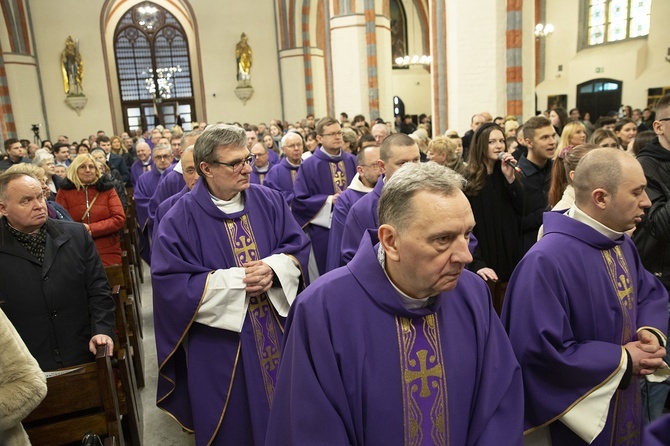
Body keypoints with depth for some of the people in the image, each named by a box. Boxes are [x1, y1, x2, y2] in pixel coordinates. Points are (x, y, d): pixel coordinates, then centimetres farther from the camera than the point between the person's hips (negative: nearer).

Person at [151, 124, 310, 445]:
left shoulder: (270, 201, -1)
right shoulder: (180, 219, -12)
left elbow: (298, 245, 2)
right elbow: (170, 284, -17)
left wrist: (273, 268, -20)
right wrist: (237, 280, -21)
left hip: (277, 330, 4)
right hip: (221, 342, -3)